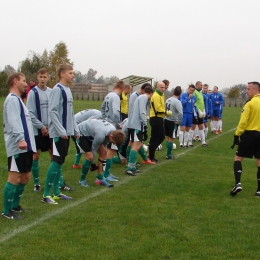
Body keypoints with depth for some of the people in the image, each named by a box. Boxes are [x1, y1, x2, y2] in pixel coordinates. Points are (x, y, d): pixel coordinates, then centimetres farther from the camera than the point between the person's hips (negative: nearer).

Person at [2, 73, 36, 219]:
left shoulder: (18, 99, 22)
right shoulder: (12, 99, -10)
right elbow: (13, 121, -24)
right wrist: (20, 139, -35)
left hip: (26, 146, 10)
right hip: (17, 146, -10)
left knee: (26, 176, 15)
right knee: (15, 178, -6)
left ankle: (15, 205, 29)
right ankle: (7, 211, 3)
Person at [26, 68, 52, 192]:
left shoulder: (51, 92, 4)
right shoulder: (33, 92, -8)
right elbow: (30, 113, -10)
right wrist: (41, 126, -12)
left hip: (50, 129, 4)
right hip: (37, 130, -3)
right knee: (36, 155, 3)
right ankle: (36, 183, 13)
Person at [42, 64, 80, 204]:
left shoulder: (68, 90, 15)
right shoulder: (57, 89, -12)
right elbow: (52, 112, -18)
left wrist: (76, 130, 16)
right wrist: (61, 131, -20)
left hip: (66, 132, 9)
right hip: (58, 133, -9)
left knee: (60, 161, 11)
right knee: (57, 161, -8)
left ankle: (56, 192, 18)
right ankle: (46, 194, -1)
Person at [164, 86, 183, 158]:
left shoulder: (168, 100, 4)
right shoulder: (177, 102, -17)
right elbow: (180, 113, -25)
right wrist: (179, 122, -12)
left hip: (166, 120, 7)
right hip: (173, 122, -7)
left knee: (168, 138, 17)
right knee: (171, 139, 3)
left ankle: (169, 152, 28)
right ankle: (169, 155, 8)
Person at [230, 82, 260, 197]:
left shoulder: (250, 103, -10)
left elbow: (243, 121, -15)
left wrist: (237, 134, -9)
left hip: (250, 134, -5)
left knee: (238, 158, 6)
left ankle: (238, 183, -8)